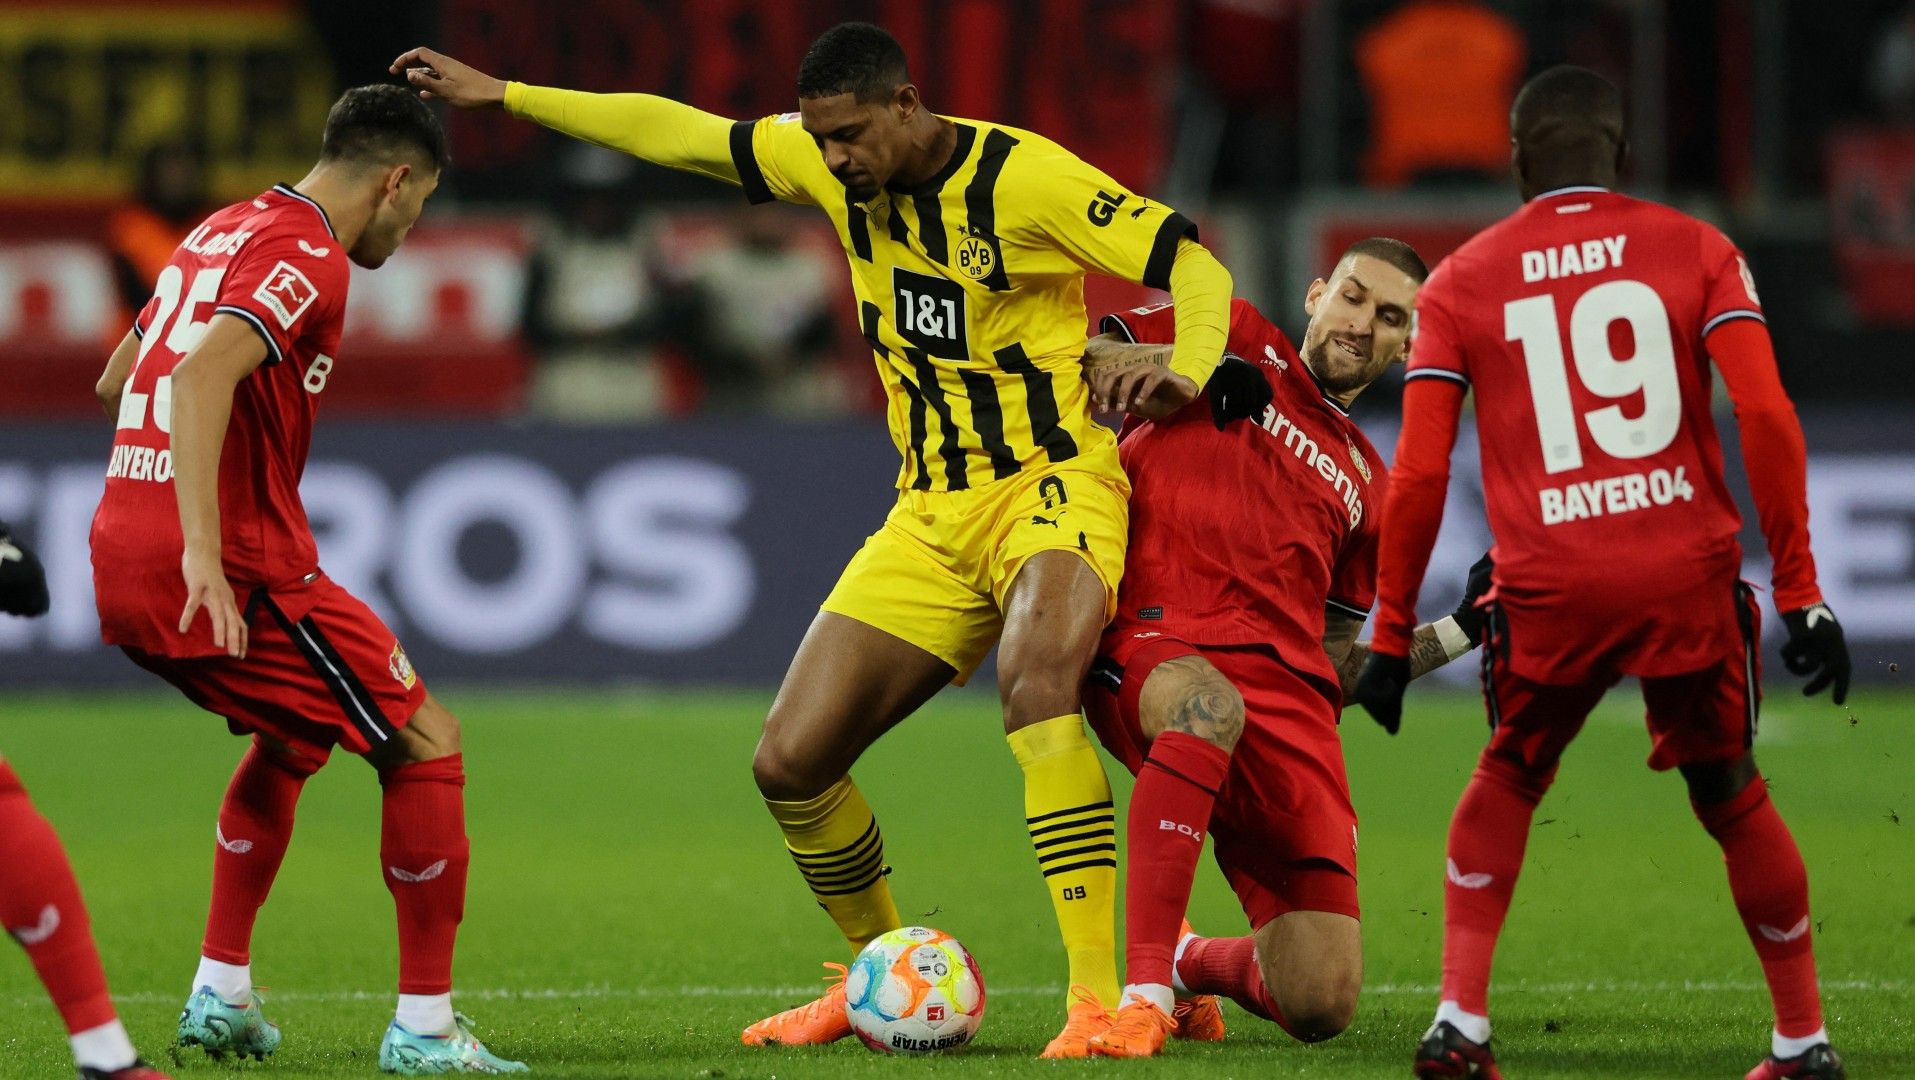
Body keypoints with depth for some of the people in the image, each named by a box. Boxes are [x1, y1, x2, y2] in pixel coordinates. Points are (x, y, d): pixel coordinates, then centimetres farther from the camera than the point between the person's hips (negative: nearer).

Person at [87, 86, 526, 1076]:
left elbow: (115, 380, 29)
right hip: (228, 575, -9)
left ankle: (220, 995, 26)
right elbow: (205, 372, -27)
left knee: (295, 736, 31)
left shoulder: (222, 232, 19)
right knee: (426, 744, 0)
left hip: (120, 573, 9)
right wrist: (204, 552, -33)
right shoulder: (305, 257, -10)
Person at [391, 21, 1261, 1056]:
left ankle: (1100, 1001, -37)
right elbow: (676, 132, 13)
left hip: (1051, 486, -7)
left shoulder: (1024, 177, -15)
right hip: (931, 514, 7)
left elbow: (1192, 260, -12)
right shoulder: (826, 163, 3)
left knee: (1033, 678, -37)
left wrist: (1191, 369, -32)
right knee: (790, 764, 0)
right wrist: (499, 95, 15)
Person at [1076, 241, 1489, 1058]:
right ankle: (1143, 993, -39)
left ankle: (1195, 964, 28)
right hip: (1151, 645, -4)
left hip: (1285, 686, 4)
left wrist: (1461, 630, 13)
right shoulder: (1232, 338, 15)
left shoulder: (1367, 489, 24)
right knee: (1210, 703, -44)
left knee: (1320, 1005, -9)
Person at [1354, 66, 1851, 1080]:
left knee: (1509, 779, 23)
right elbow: (1766, 416, -3)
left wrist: (1392, 639, 10)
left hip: (1549, 586, 0)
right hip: (1689, 571, 0)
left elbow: (1420, 475, 4)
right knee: (1731, 794, 18)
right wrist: (1799, 590, -1)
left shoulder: (1461, 283, 9)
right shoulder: (1696, 251, 7)